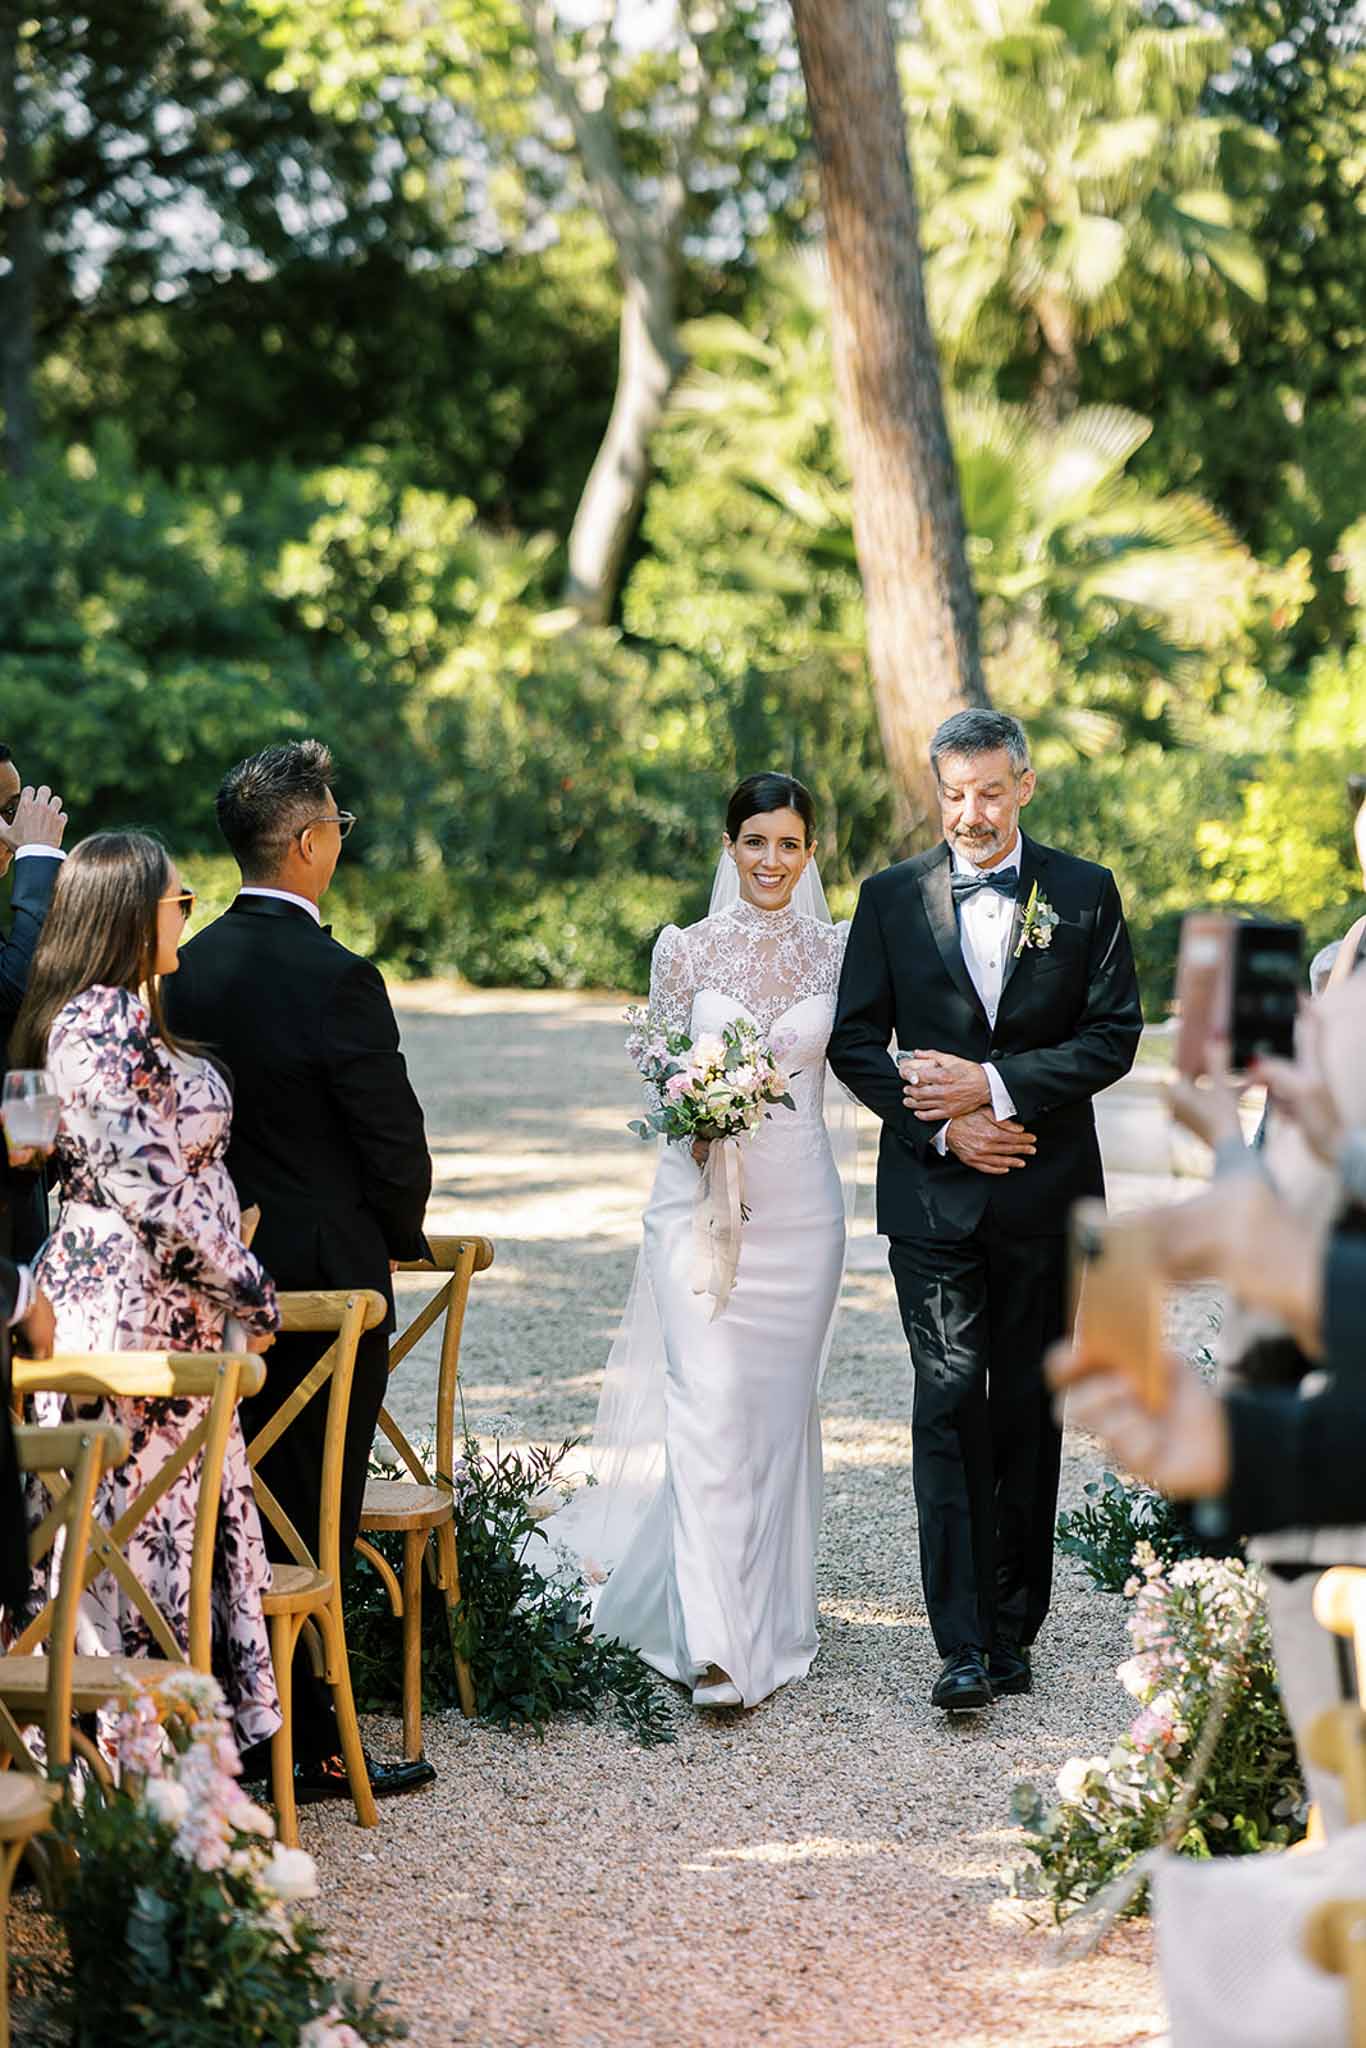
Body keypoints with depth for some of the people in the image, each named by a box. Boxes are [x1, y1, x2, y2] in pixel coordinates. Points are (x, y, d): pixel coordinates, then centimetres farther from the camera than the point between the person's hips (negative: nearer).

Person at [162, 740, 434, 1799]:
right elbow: (395, 1143, -14)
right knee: (314, 1516, 1)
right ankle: (309, 1747, 9)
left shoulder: (192, 966, 3)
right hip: (328, 1274, -7)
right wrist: (399, 1238, 4)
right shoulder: (336, 978, -18)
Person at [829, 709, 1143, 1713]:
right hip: (934, 1191, 0)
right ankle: (965, 1645, -9)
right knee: (950, 1403, -8)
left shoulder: (1085, 893, 3)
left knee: (1028, 1410, 8)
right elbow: (855, 1043, 3)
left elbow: (1115, 1034, -3)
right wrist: (944, 1127, -10)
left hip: (1046, 1195, 1)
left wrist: (999, 1087, -15)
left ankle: (1013, 1628, 18)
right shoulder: (891, 897, 5)